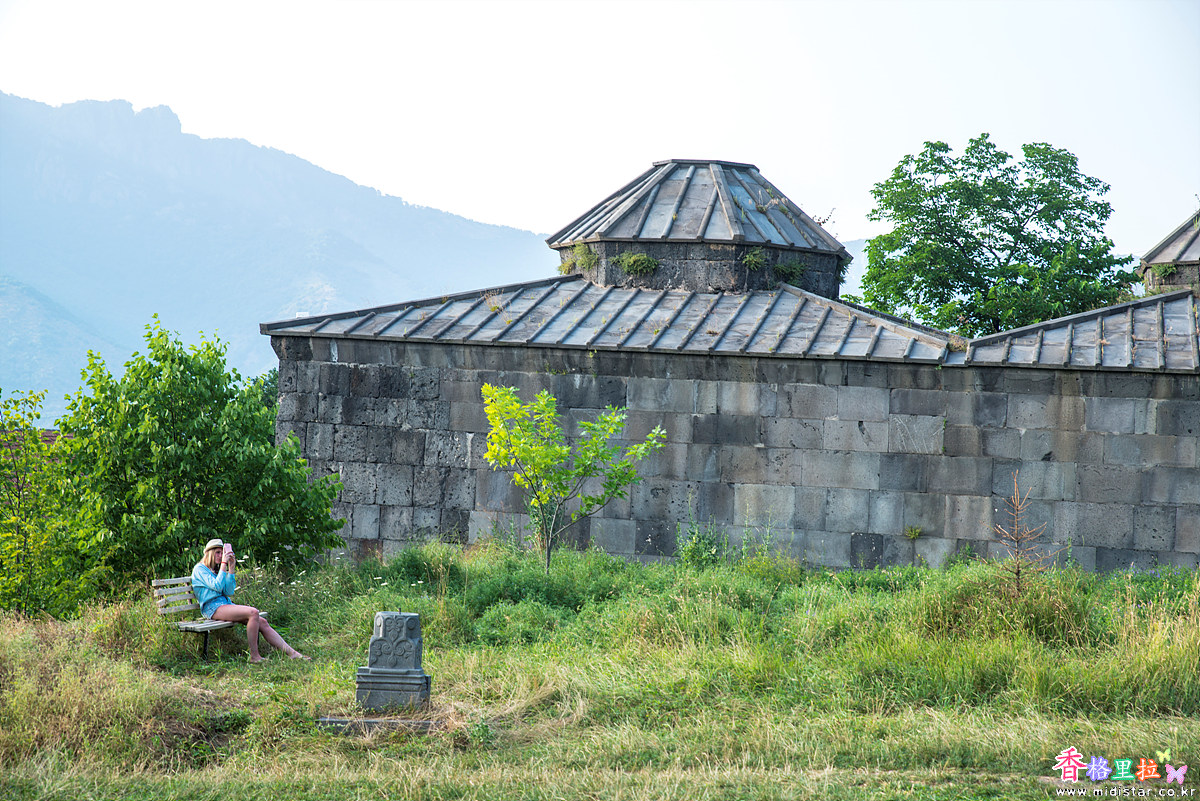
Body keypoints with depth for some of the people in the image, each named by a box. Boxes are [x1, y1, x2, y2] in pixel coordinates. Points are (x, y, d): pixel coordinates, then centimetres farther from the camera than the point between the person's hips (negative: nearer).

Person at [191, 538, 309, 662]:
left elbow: (229, 591, 12)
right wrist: (223, 563, -9)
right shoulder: (200, 569, 2)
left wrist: (231, 568, 8)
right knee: (253, 613, -28)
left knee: (262, 622, -8)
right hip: (213, 607, -8)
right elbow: (217, 586, -13)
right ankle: (254, 656, -24)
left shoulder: (215, 570, 26)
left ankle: (292, 653, -12)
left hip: (226, 603, 8)